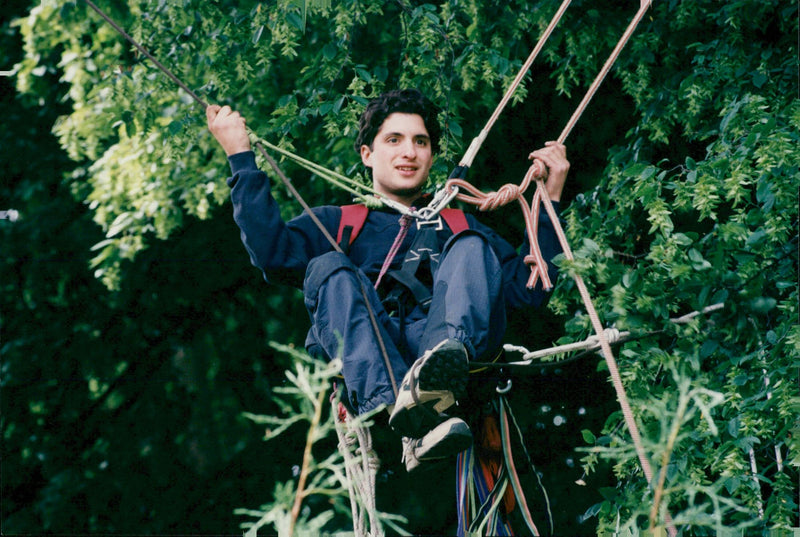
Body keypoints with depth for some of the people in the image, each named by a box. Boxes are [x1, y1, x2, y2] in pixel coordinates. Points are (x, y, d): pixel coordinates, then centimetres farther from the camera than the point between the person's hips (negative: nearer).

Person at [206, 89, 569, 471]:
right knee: (329, 268, -26)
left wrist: (549, 200, 14)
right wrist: (241, 157, 4)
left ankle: (446, 362, -52)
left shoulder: (457, 227, 33)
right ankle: (404, 414, -53)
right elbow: (272, 253, 5)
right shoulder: (334, 224, 28)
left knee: (470, 248, -17)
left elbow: (528, 289, 19)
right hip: (363, 361, -1)